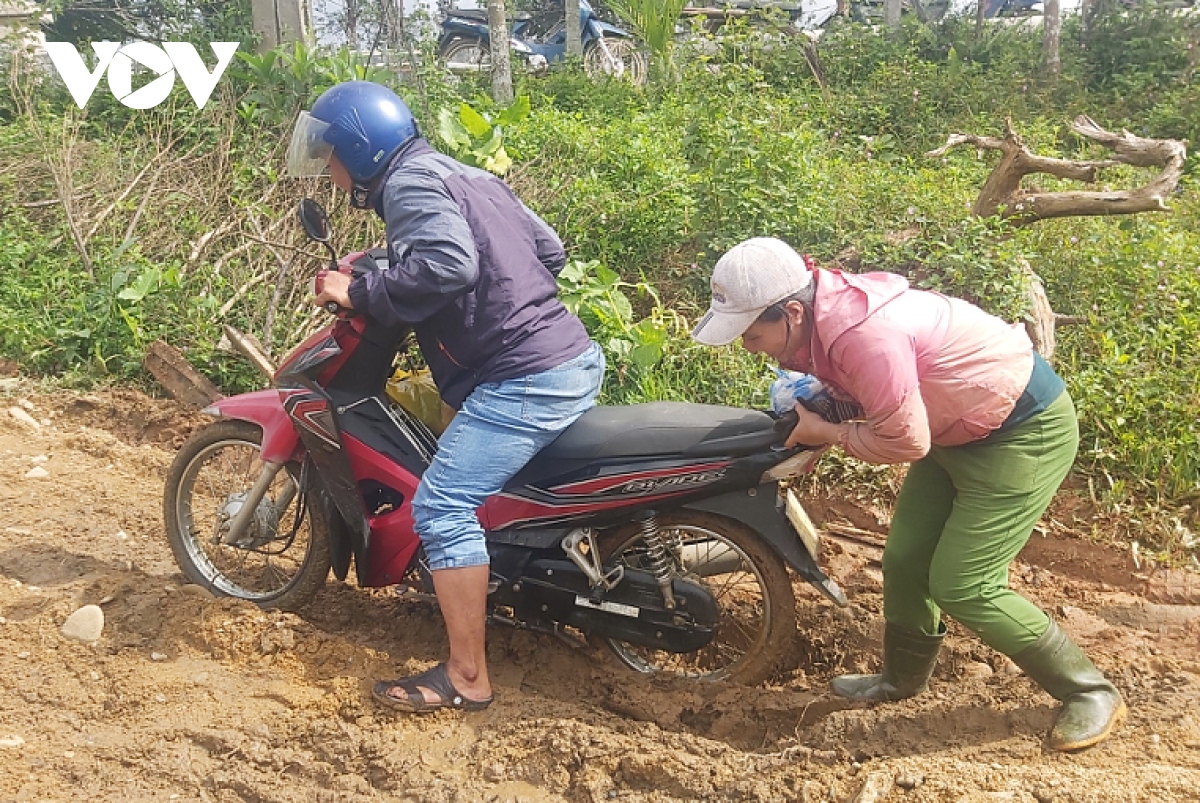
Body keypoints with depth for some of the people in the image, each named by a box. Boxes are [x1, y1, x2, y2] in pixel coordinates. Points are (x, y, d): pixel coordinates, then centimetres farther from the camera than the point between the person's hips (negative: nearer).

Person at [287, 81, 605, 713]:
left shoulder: (408, 181, -7)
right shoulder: (463, 175, 21)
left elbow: (446, 263, -27)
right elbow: (549, 249, 21)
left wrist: (358, 293, -15)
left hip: (526, 378, -11)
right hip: (577, 359, 11)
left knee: (442, 507, -9)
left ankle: (467, 677, -2)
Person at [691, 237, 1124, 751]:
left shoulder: (861, 333, -35)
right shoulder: (821, 312, -5)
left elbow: (906, 441, -27)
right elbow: (866, 393, 9)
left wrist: (826, 433, -15)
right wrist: (807, 405, -8)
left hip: (1025, 431, -9)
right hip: (959, 428, 9)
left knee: (962, 587, -8)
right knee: (905, 560, 13)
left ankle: (1091, 692, 10)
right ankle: (904, 677, 36)